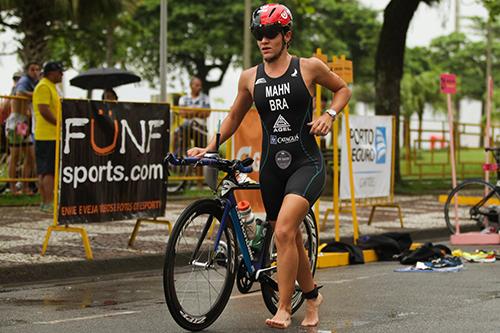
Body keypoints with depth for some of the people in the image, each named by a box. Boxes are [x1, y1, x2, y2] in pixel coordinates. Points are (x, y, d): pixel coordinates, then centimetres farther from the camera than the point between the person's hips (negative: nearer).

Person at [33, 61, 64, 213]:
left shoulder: (51, 87, 21)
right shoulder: (44, 87, -12)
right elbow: (44, 110, -20)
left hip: (52, 135, 10)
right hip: (48, 136, -10)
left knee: (43, 171, 10)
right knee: (49, 170, -12)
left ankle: (45, 202, 13)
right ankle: (49, 203, -14)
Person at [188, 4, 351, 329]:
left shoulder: (309, 67, -3)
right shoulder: (250, 78, 6)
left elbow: (343, 88, 12)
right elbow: (235, 117, 18)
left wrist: (329, 115, -5)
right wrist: (209, 147, 8)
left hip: (306, 164, -4)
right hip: (271, 168, 4)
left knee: (284, 231, -23)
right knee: (290, 240, 12)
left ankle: (284, 309, -16)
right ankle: (312, 296, 36)